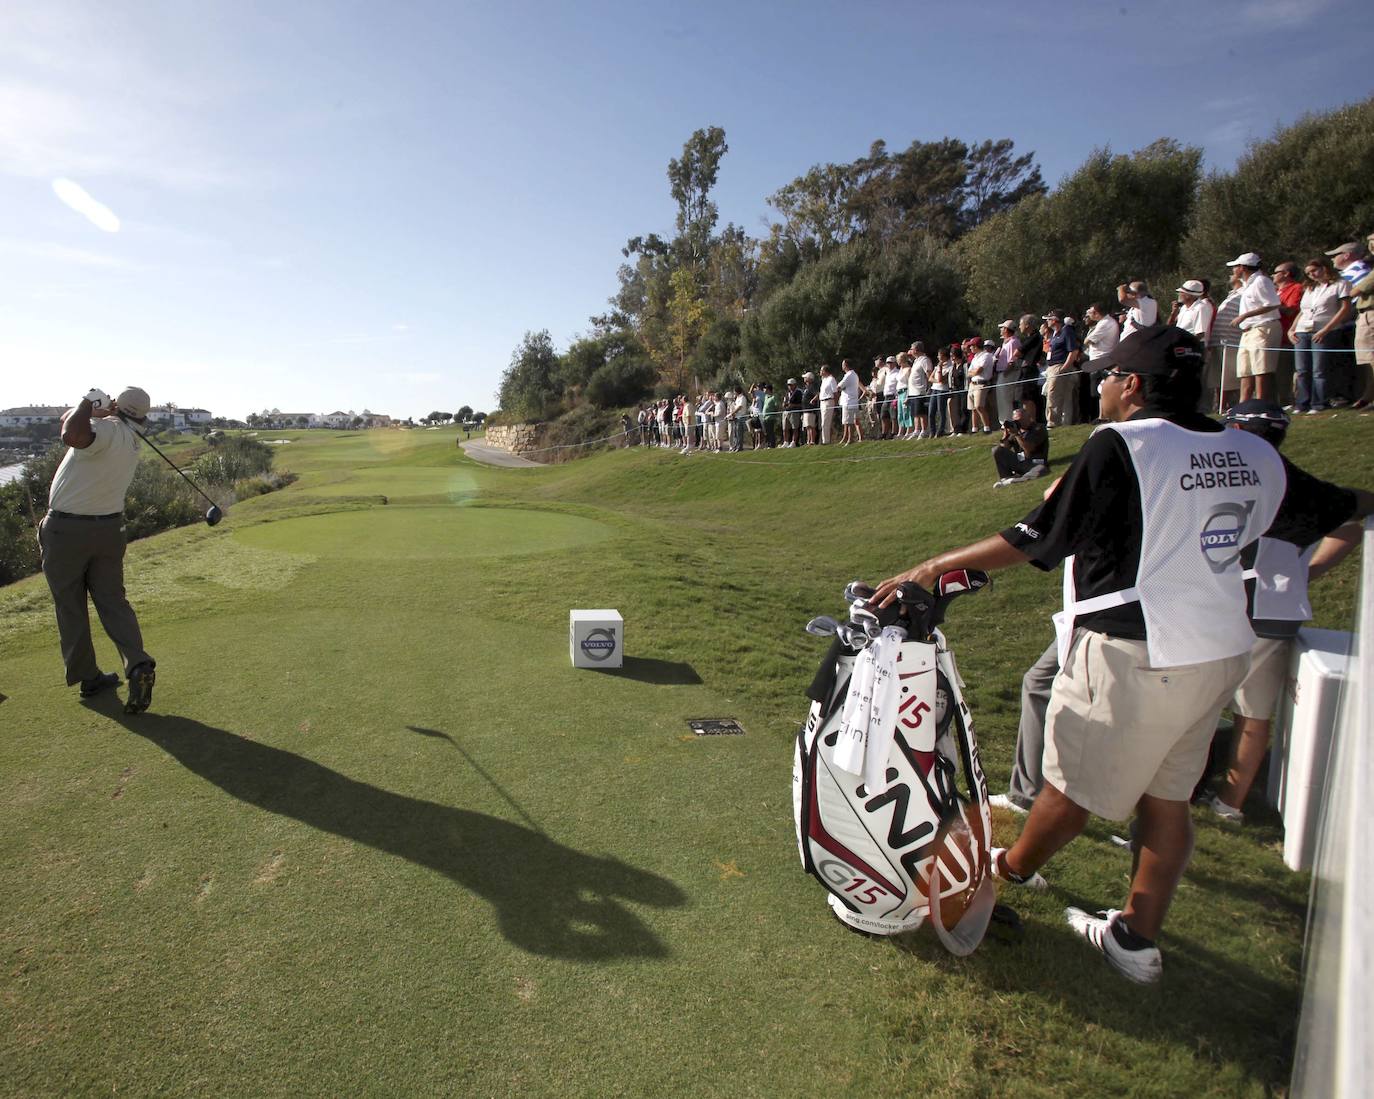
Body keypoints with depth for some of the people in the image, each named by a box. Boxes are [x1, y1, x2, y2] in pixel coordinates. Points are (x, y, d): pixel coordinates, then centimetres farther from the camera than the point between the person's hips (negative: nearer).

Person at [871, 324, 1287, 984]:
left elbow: (1032, 541, -15)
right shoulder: (1254, 455, 3)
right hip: (1223, 651, 8)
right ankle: (1137, 940, 29)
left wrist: (929, 571, -9)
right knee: (1166, 798, 17)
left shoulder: (1120, 446, -17)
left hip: (1136, 654, -7)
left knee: (1075, 785, 12)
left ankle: (1014, 869, 35)